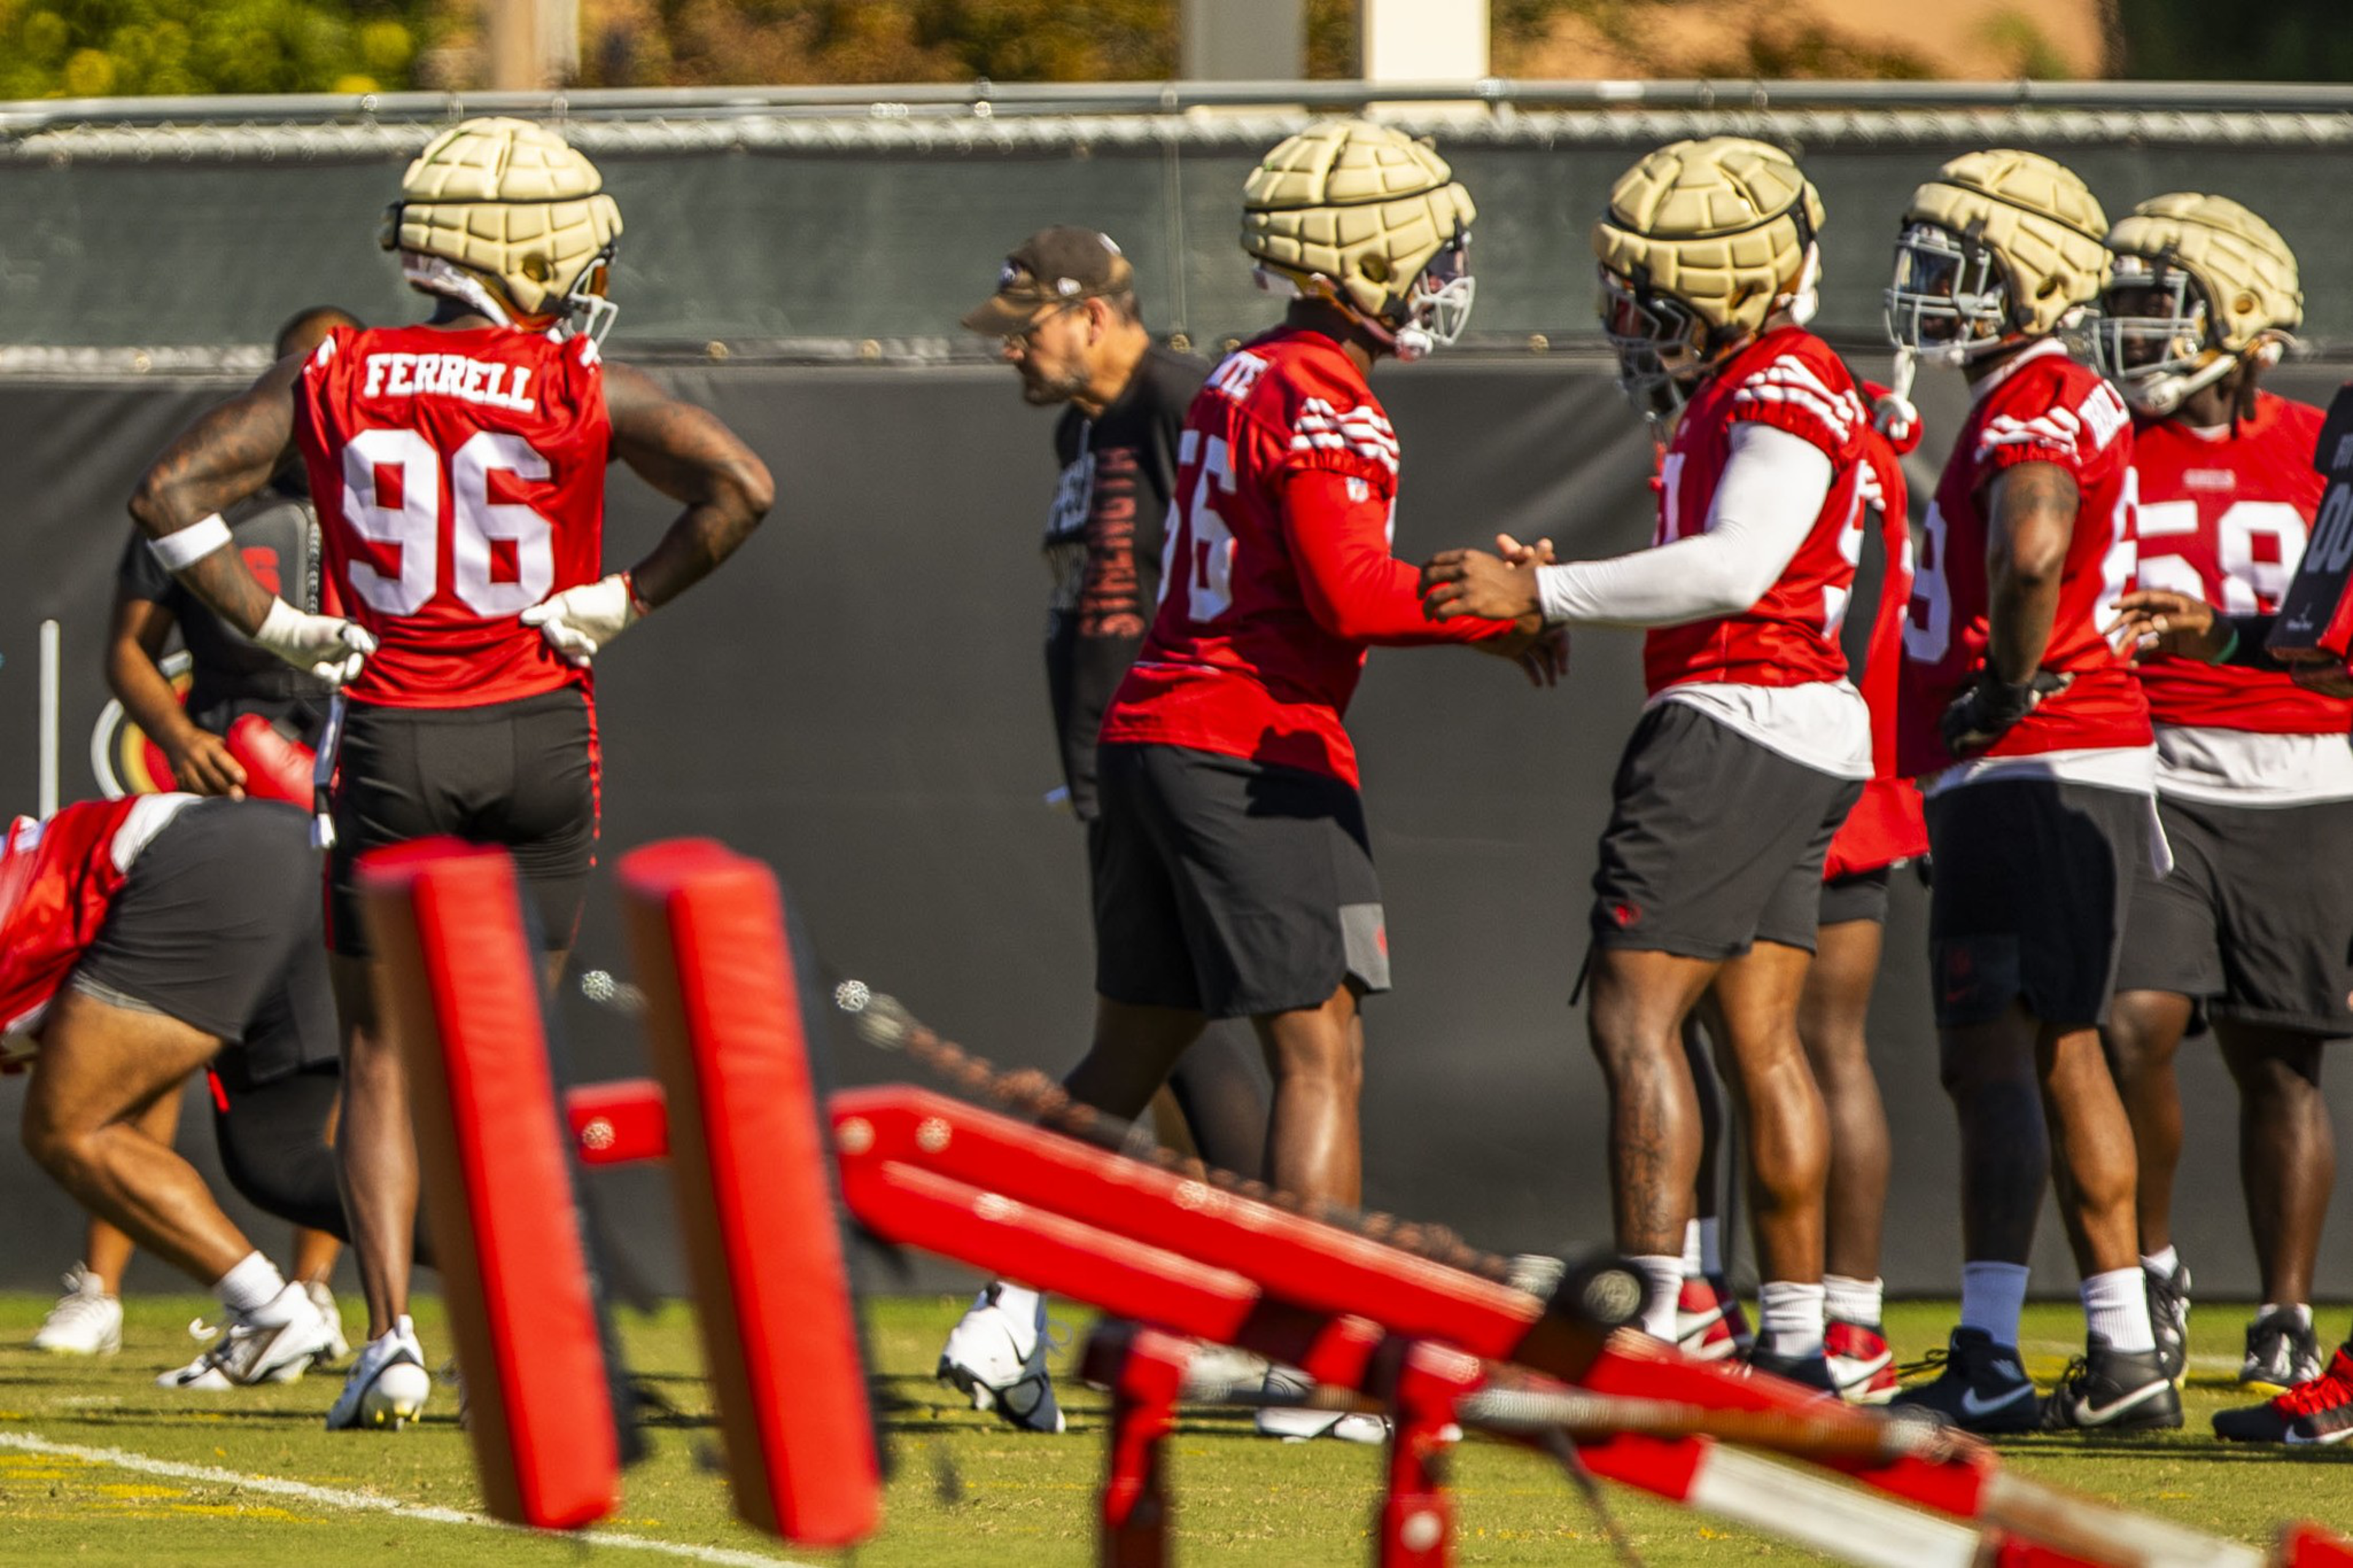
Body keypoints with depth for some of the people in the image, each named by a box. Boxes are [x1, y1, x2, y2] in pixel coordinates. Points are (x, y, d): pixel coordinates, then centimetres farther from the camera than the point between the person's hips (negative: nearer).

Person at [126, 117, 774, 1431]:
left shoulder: (335, 383, 0)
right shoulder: (581, 392, -6)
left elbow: (170, 494, -4)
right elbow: (743, 489, -15)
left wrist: (277, 624, 0)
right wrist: (628, 600, -5)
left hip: (394, 740, 0)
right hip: (539, 739, 0)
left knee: (385, 1058, 9)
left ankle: (392, 1332, -5)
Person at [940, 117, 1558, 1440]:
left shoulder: (1238, 385, 17)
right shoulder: (1322, 407, -12)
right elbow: (1351, 596, -20)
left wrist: (1462, 587, 11)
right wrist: (1501, 617, -8)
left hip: (1155, 734, 9)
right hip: (1257, 753, -9)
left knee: (1132, 1055, 15)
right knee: (1322, 1057, -4)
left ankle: (1012, 1312, 12)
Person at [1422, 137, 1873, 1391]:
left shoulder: (1785, 394, -13)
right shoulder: (1743, 389, 19)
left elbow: (1732, 571, -24)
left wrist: (1542, 593, -21)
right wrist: (1557, 591, 13)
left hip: (1736, 724, -10)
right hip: (1793, 737, 10)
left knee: (1634, 1016, -10)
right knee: (1758, 1037, 11)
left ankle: (1648, 1333, -14)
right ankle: (1795, 1344, 12)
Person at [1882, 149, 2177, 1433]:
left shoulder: (2036, 409, -15)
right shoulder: (2058, 401, 17)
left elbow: (2031, 554, -35)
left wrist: (2009, 688, -21)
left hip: (2028, 771, -10)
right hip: (2081, 767, 10)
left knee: (1993, 1055, -10)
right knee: (2059, 1052, 13)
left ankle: (1987, 1358, -12)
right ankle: (2123, 1358, 17)